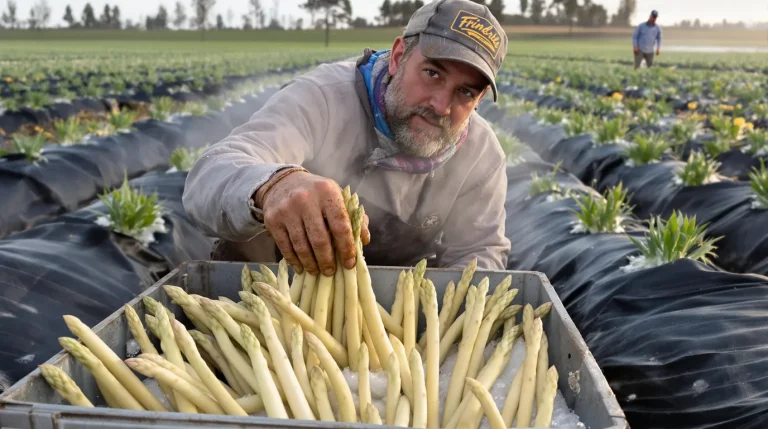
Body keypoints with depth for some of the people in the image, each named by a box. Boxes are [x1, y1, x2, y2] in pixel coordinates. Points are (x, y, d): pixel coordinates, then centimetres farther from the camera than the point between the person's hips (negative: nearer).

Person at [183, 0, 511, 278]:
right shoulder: (320, 97, -28)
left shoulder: (482, 154, -13)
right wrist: (272, 185, -66)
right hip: (291, 273, -2)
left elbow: (480, 251, -5)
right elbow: (209, 178, -41)